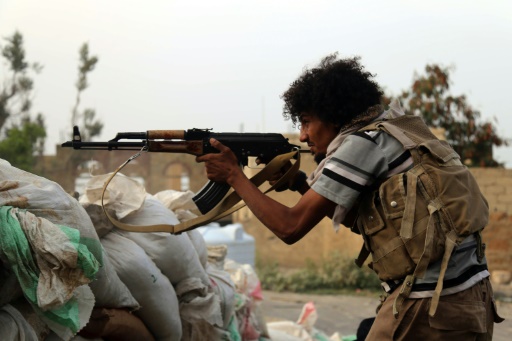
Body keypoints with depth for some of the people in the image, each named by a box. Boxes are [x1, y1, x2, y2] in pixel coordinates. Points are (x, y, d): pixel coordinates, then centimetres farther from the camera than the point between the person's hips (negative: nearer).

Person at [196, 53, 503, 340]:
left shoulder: (362, 143, -10)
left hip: (429, 306, -9)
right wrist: (297, 181, 16)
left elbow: (290, 227, -11)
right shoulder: (391, 132, 15)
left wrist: (234, 175, 1)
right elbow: (355, 218, 25)